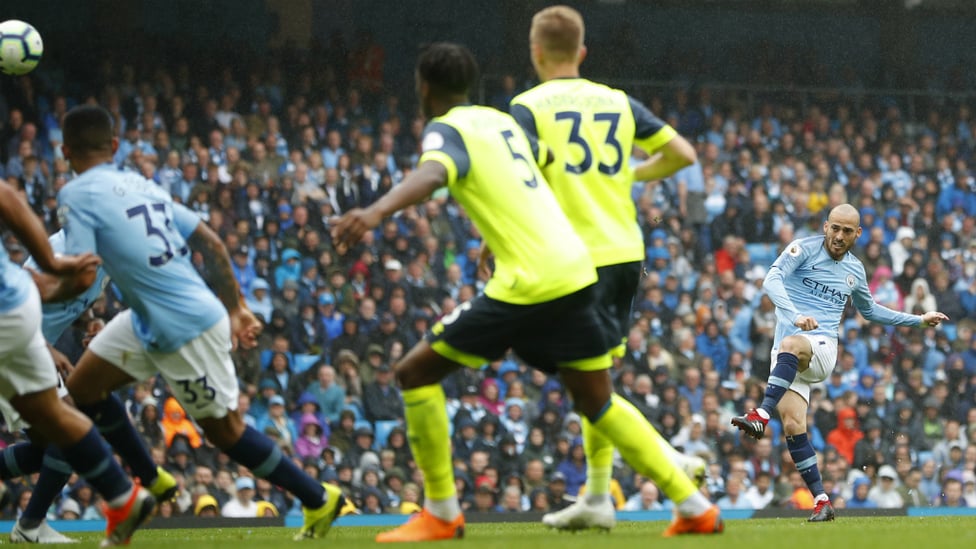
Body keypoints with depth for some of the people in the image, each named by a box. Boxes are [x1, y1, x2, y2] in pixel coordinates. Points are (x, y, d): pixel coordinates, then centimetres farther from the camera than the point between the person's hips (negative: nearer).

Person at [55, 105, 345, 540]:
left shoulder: (77, 194, -11)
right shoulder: (141, 184, 11)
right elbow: (210, 243, 11)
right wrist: (236, 307, 17)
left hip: (185, 330, -9)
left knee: (225, 430, 4)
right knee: (83, 388, 14)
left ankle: (319, 500, 14)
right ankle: (151, 483, 24)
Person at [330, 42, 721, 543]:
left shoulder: (446, 130, -4)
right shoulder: (500, 121, 20)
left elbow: (433, 173, -28)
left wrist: (377, 211, -46)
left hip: (526, 284, -8)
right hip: (575, 271, 8)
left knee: (415, 372, 2)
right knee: (597, 402, 21)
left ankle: (441, 514, 3)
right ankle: (694, 507, 20)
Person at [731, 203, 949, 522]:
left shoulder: (855, 270, 17)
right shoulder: (804, 249, 3)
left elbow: (869, 310, 36)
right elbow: (772, 281, -14)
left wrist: (918, 320, 35)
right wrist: (795, 314, -31)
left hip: (822, 349, 0)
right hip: (787, 356, 0)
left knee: (791, 345, -37)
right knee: (792, 425, -17)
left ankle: (761, 415, -51)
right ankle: (821, 501, -11)